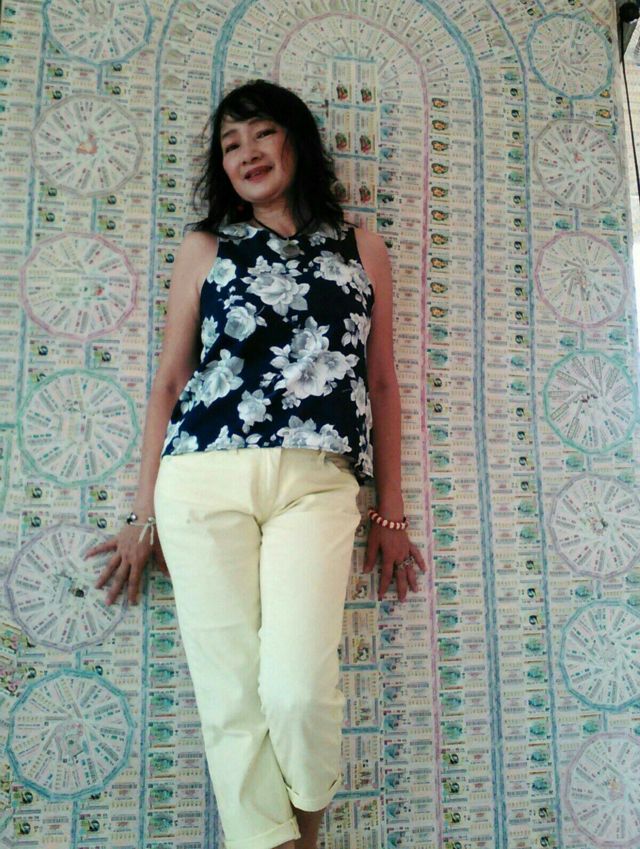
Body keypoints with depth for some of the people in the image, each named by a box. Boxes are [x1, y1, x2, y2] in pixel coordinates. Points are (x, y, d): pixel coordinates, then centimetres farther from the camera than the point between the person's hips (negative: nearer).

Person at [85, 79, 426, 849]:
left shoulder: (361, 249, 17)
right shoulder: (205, 248, 16)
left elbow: (383, 382, 16)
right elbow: (169, 380, 13)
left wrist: (391, 514, 13)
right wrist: (144, 517, 10)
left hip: (317, 484, 0)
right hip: (203, 480, 1)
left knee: (297, 689, -12)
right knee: (230, 696, -1)